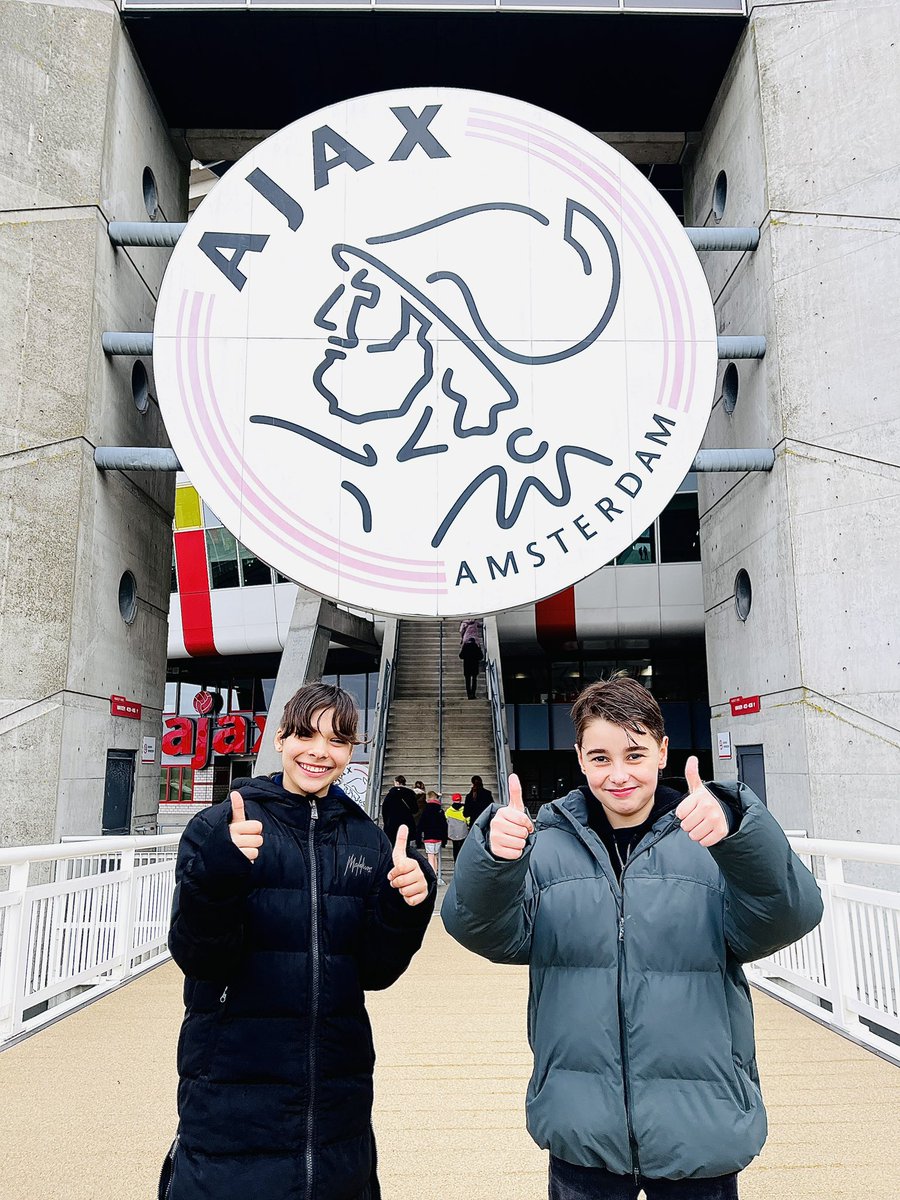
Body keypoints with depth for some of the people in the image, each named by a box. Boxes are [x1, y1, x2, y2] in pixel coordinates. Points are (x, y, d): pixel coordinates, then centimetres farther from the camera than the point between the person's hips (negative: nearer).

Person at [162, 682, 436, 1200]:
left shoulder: (367, 840, 2)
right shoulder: (218, 827, -8)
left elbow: (375, 972, 1)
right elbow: (200, 961, -13)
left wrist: (405, 907, -18)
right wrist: (215, 875, -30)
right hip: (231, 1094, -3)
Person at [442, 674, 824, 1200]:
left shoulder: (710, 838, -6)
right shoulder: (547, 845, -3)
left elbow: (785, 919, -19)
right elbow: (494, 933, -13)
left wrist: (739, 832, -38)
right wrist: (493, 858, -33)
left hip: (700, 1131, 0)